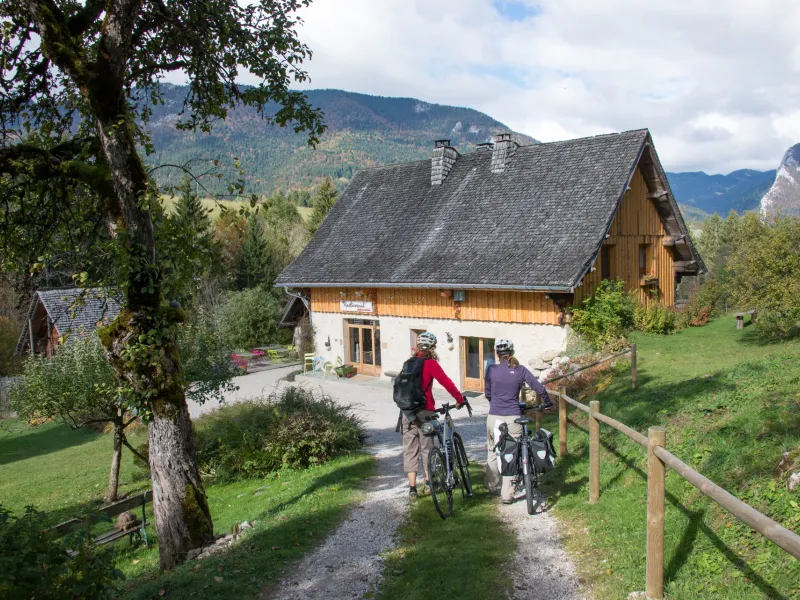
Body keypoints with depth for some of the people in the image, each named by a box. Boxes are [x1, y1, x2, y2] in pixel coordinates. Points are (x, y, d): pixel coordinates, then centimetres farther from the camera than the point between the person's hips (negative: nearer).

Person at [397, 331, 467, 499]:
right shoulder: (430, 363, -7)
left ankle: (412, 488, 5)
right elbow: (446, 382, -13)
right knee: (426, 446, 12)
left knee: (410, 449, 7)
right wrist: (460, 399, -5)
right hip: (424, 411, -4)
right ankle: (428, 482, 25)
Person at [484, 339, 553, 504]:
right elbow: (539, 388, 2)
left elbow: (487, 393, 9)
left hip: (494, 417, 1)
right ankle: (506, 494, 6)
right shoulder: (520, 370, -1)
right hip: (513, 418, -1)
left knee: (493, 452, 19)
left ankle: (492, 486, 31)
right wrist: (547, 403, 19)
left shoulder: (491, 369, -1)